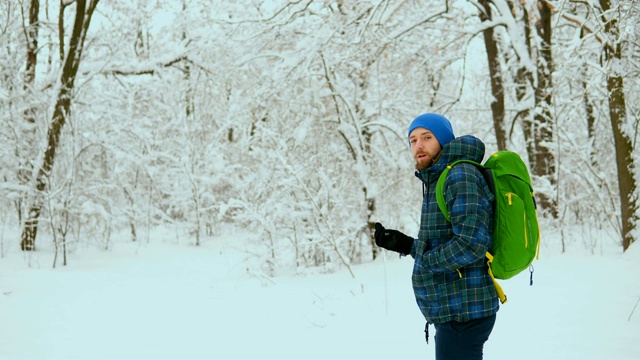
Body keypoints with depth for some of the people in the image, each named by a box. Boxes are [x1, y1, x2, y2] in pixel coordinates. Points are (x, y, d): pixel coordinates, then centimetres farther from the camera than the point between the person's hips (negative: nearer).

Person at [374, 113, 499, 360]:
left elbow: (472, 242, -25)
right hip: (454, 310, 10)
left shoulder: (461, 175, -14)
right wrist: (405, 245, 11)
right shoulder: (437, 182, 16)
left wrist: (425, 261, -13)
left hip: (462, 312, -10)